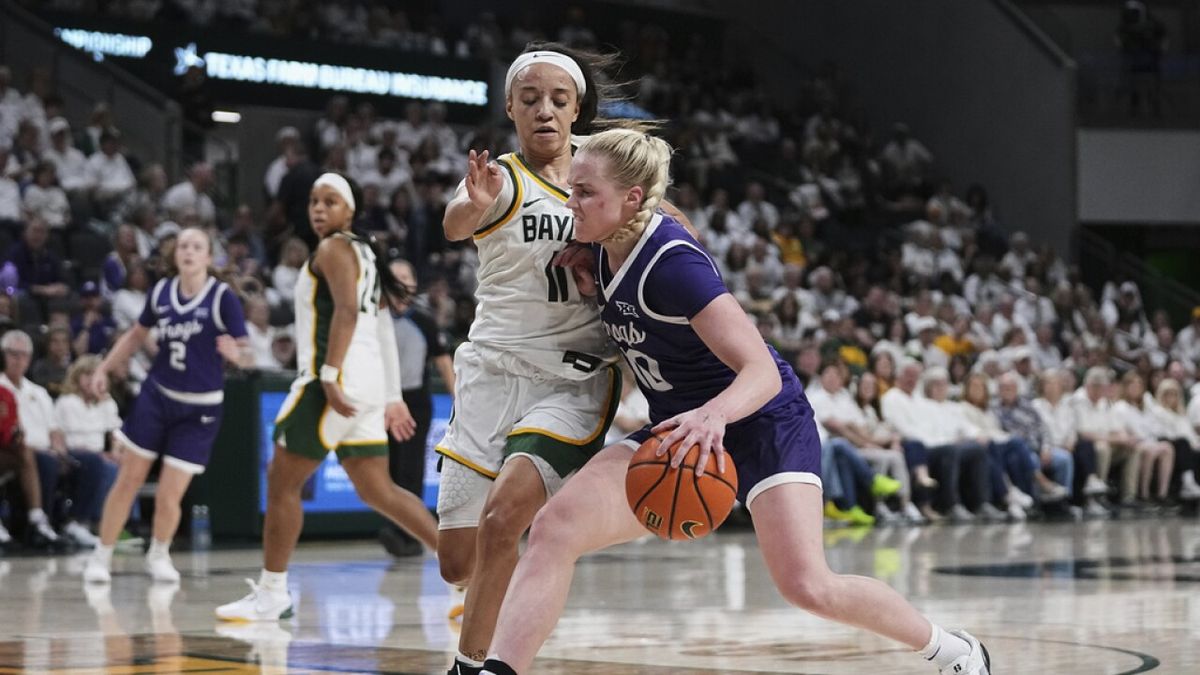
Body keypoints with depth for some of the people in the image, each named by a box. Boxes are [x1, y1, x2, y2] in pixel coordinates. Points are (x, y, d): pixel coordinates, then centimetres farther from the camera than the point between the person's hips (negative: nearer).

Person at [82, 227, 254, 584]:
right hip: (156, 396, 3)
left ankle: (159, 555, 27)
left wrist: (236, 353, -36)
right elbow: (136, 335, 15)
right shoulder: (161, 291, -2)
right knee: (128, 480, 2)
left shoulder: (223, 297, -13)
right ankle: (101, 557, 17)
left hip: (198, 409, -3)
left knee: (168, 496, -2)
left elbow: (245, 354, -14)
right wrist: (104, 369, 9)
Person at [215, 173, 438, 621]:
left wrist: (329, 376, -27)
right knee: (377, 491, 10)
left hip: (338, 378, -10)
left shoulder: (333, 250, -5)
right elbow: (376, 326, 25)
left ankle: (271, 594, 1)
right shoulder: (362, 253, 23)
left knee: (281, 481, -2)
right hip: (366, 382, 10)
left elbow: (346, 311, -20)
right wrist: (392, 398, 27)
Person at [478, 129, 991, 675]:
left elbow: (763, 373, -32)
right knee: (554, 528, -15)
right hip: (680, 429, 7)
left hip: (763, 421, -7)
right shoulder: (607, 249, -3)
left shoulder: (673, 263, -26)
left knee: (807, 586, -18)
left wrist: (714, 415, -53)